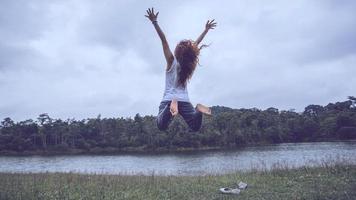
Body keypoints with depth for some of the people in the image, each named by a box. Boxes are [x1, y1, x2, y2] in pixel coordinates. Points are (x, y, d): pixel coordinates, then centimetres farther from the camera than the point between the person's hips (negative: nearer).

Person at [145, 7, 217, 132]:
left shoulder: (171, 61, -1)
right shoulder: (189, 63, 8)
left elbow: (163, 40, -6)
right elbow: (195, 45, 19)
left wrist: (154, 22, -8)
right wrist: (206, 30, 30)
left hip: (169, 100, -3)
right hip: (184, 101, 3)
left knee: (161, 126, -17)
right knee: (195, 127, 7)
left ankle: (172, 106, -42)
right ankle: (198, 110, -22)